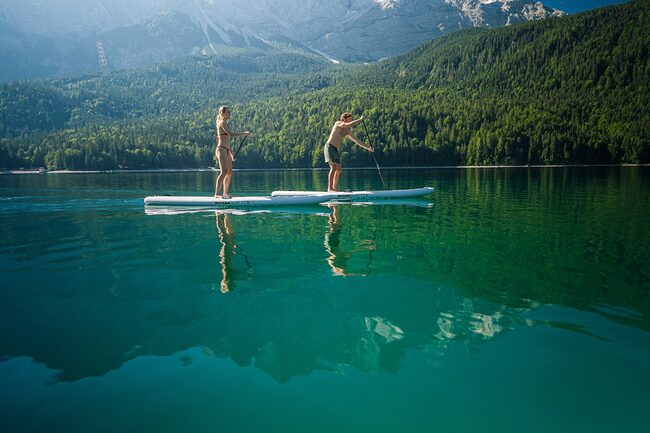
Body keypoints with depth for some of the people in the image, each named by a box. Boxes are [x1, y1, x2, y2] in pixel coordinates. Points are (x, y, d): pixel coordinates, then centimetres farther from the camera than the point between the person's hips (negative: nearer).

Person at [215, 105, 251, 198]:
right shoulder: (222, 123, -8)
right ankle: (217, 194, -18)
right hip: (221, 150, -10)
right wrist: (244, 133, -18)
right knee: (224, 172, -17)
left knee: (229, 172, 12)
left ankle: (226, 193, 20)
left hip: (226, 150, 10)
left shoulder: (225, 124, 20)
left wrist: (231, 152, 22)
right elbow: (231, 134, -23)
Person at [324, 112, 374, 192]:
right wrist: (360, 119, -13)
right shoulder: (338, 123, -7)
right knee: (333, 167, -20)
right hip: (329, 147, -9)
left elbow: (356, 140, 19)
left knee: (338, 169, 7)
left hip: (336, 150, 9)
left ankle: (335, 188, 13)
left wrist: (367, 147, 16)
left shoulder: (347, 131, 15)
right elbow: (350, 125, -24)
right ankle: (330, 188, -24)